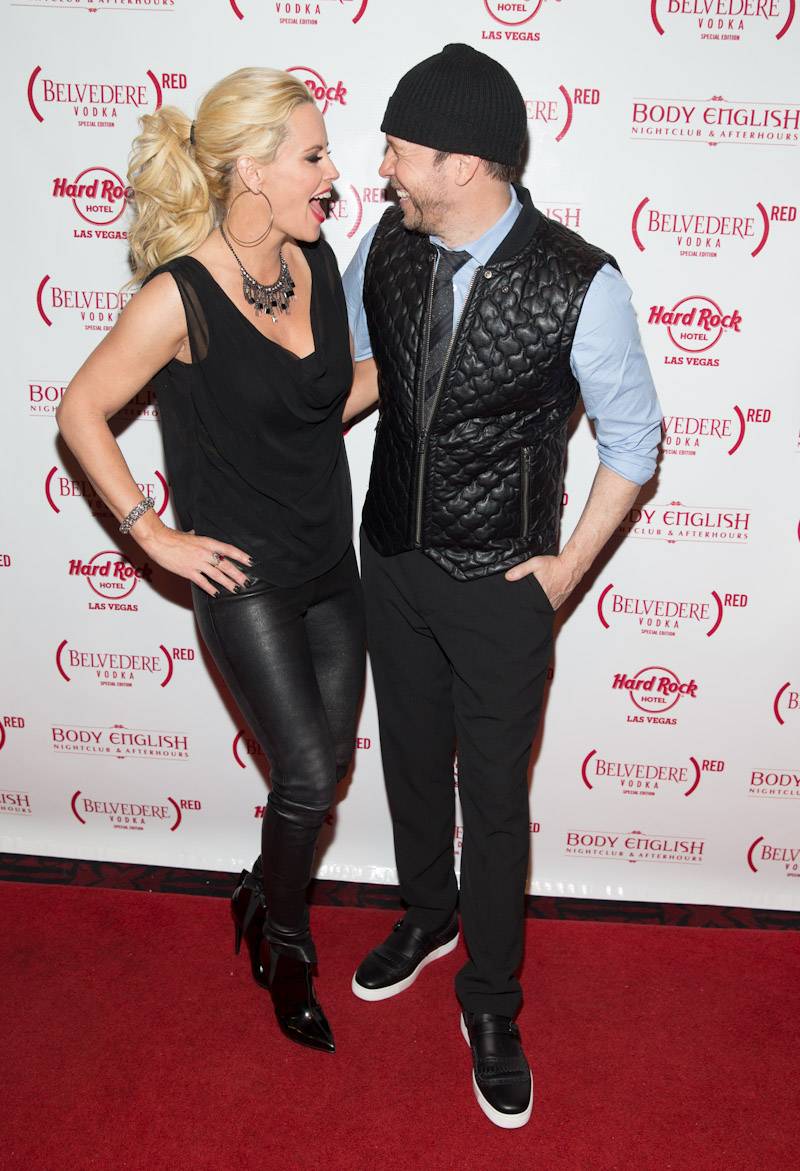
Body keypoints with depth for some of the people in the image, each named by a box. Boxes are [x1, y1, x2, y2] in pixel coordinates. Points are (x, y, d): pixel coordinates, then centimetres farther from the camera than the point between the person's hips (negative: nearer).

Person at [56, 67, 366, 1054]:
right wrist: (154, 534, -11)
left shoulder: (315, 260, 0)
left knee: (330, 756, 15)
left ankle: (261, 893, 43)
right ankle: (285, 946, 29)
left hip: (331, 560, 7)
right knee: (308, 773, -1)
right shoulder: (179, 297, -19)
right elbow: (80, 412, -10)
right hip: (243, 574, -6)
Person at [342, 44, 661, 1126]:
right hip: (392, 560, 5)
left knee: (495, 800, 8)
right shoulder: (384, 246, -6)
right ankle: (428, 916, 49)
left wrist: (571, 566, -7)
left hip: (500, 587, -4)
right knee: (412, 758, 21)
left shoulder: (580, 285, -21)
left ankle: (491, 1004, 32)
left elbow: (634, 436, -7)